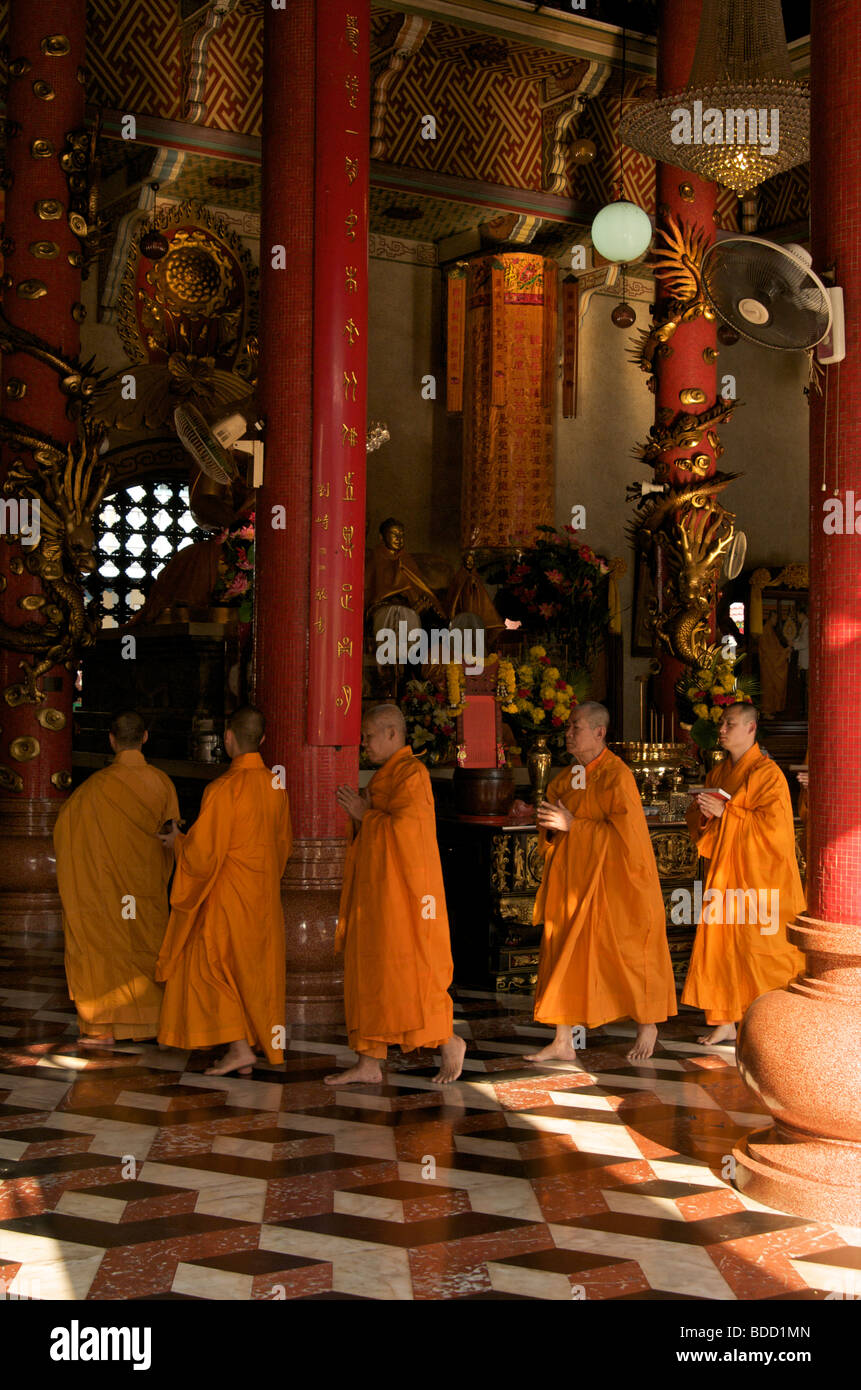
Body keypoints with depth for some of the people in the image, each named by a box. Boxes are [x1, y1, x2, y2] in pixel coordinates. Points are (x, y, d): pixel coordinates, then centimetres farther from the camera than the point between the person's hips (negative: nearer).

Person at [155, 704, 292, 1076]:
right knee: (254, 968, 13)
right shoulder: (276, 785, 2)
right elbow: (284, 843, 13)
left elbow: (202, 854, -17)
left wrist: (178, 841, 2)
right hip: (264, 897, 7)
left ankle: (238, 1047, -3)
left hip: (228, 898, -7)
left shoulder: (225, 789, -20)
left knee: (212, 965, 4)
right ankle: (250, 1048, 18)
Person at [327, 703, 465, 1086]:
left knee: (406, 971, -4)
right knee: (369, 971, 8)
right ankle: (369, 1062, 13)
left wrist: (364, 814, -11)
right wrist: (361, 814, 1)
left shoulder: (412, 773, -13)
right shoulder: (384, 775, 16)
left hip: (401, 891, -10)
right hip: (374, 891, 10)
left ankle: (448, 1042, 13)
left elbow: (403, 827, -24)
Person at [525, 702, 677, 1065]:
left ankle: (647, 1026, 28)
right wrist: (550, 826, -7)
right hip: (572, 882, 7)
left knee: (626, 954, 6)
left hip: (610, 884, -7)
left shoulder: (617, 776, -14)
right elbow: (552, 831, 17)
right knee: (564, 956, 4)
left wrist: (573, 824, -20)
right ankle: (562, 1042, 9)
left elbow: (624, 831, -21)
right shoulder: (566, 778, 9)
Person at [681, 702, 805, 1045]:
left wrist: (725, 811, -18)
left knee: (758, 947, -5)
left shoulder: (767, 773, -9)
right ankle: (725, 1022, 9)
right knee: (719, 944, 3)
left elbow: (773, 824, -18)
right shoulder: (718, 773, 14)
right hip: (723, 874, 7)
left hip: (756, 877, -7)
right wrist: (703, 814, -5)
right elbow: (697, 821, 19)